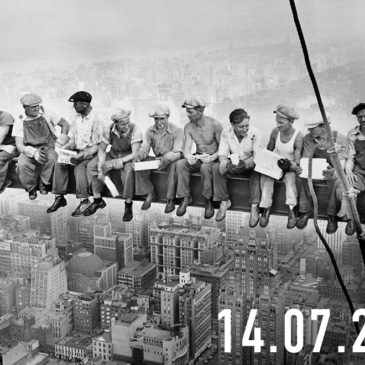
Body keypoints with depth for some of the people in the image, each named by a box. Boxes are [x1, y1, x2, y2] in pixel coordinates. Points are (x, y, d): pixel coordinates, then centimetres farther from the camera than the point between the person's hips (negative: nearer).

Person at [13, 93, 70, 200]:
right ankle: (31, 187, -2)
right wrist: (34, 152, -28)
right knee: (22, 164, -33)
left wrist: (61, 138, -10)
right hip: (30, 150, 0)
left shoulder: (45, 114, 1)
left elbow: (65, 124, 8)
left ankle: (43, 182, -7)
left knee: (53, 158, -35)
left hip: (48, 147, 0)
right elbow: (19, 146, -8)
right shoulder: (20, 122, -1)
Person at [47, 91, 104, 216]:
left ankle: (84, 201, -25)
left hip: (91, 153, -6)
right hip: (78, 150, 6)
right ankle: (59, 197, -13)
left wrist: (83, 154, -26)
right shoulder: (76, 118, 10)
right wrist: (67, 147, -7)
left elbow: (98, 145, -14)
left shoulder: (96, 119, -12)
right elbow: (73, 139, 15)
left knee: (79, 167, -33)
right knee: (59, 162, -18)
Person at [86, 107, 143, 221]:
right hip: (113, 155, 5)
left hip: (128, 158, -4)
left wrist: (113, 163, -34)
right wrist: (100, 168, -20)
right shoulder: (109, 130, -13)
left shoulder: (135, 131, -25)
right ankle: (97, 200, -3)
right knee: (92, 166, -15)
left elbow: (135, 154, -28)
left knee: (128, 169, -38)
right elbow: (101, 149, -4)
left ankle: (128, 205, -24)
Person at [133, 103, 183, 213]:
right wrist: (138, 156, -28)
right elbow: (144, 148, -2)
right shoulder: (150, 131, 1)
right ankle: (149, 194, -5)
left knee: (174, 165, -39)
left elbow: (177, 153, -23)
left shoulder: (177, 131, -15)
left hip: (171, 160, -5)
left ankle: (170, 199, -29)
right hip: (157, 159, 5)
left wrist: (166, 159, -44)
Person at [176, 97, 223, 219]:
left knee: (205, 167, -38)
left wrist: (212, 157, -32)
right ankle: (186, 198, -15)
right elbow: (187, 148, -9)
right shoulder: (188, 127, -2)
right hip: (198, 158, 4)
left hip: (213, 158, -4)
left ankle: (208, 200, -21)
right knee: (180, 164, -25)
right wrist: (188, 157, -34)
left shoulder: (214, 124, -15)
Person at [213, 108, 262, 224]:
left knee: (257, 171, -36)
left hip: (250, 165, -2)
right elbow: (222, 155, -13)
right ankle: (225, 201, -11)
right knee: (216, 168, -25)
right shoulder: (226, 134, -11)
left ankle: (254, 207, -28)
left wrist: (245, 163, -42)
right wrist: (227, 164, -38)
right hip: (233, 164, 3)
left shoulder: (255, 133, -17)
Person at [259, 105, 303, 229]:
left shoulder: (298, 137, -17)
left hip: (290, 167, -3)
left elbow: (297, 162, -18)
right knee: (266, 176, -28)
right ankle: (266, 208, -25)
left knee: (290, 178, -35)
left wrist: (290, 165, -40)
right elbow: (268, 151, 9)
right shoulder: (275, 132, -6)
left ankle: (292, 210, -32)